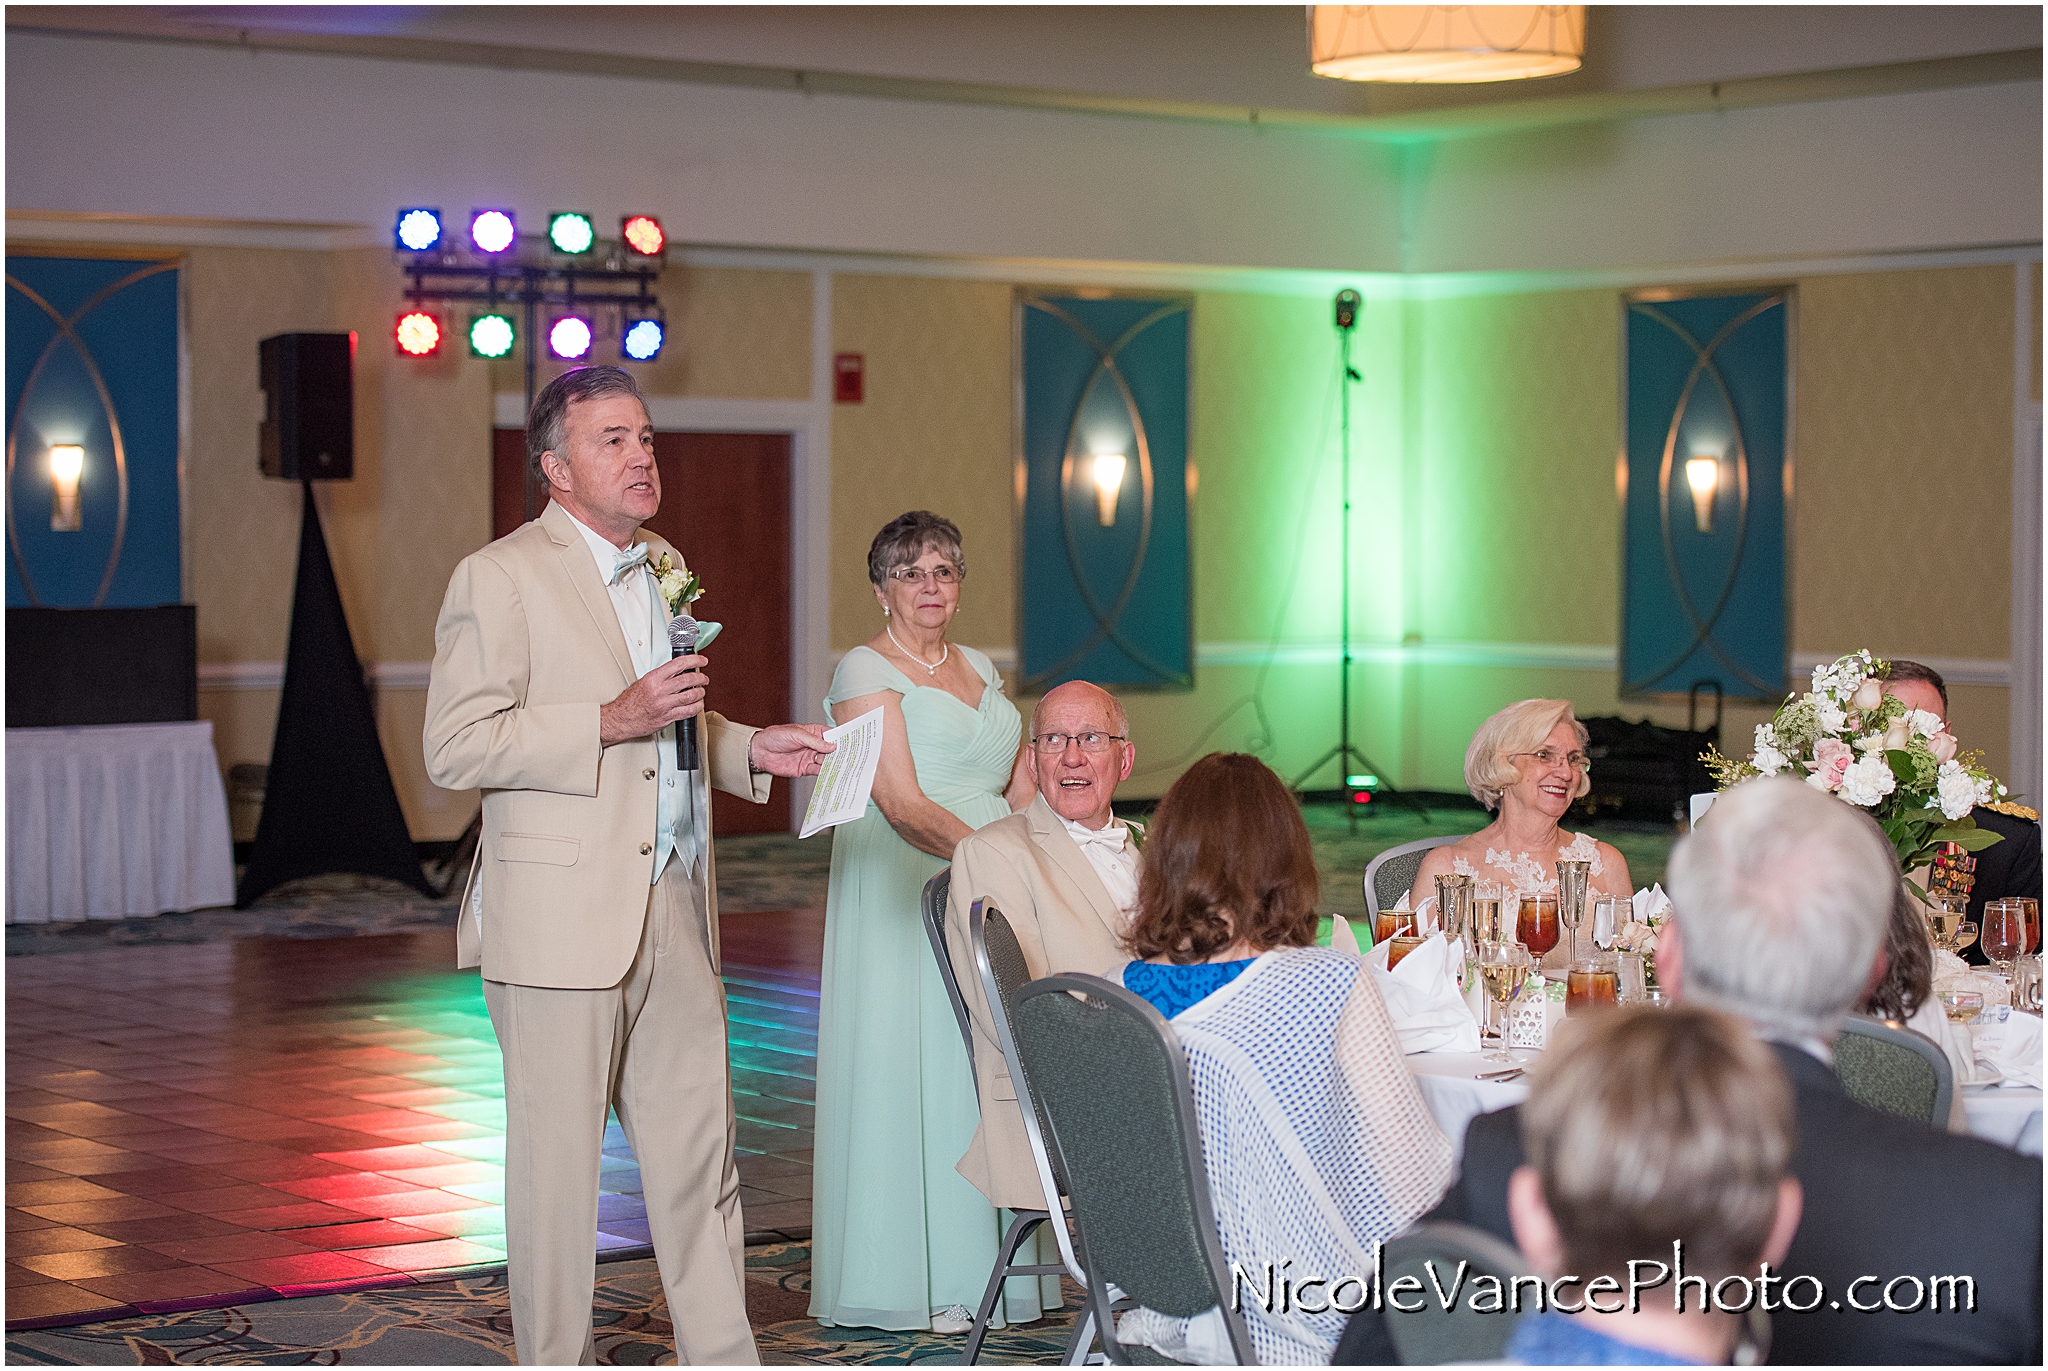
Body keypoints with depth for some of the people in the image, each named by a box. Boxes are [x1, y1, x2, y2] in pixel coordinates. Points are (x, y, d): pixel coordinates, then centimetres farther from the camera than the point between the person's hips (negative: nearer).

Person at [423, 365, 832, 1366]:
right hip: (564, 914, -7)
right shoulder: (500, 578, -8)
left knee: (699, 1148, 9)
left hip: (674, 907, 7)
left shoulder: (663, 568, 17)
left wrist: (750, 750, 11)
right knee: (557, 1161, 1)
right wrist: (612, 720, -21)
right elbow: (456, 749, -16)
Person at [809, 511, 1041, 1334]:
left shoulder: (981, 670, 17)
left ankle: (985, 1262, 11)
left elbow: (1023, 788, 17)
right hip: (903, 896, -6)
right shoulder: (866, 673, -5)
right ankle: (914, 1279, -1)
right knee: (913, 1071, -5)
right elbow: (904, 806, -15)